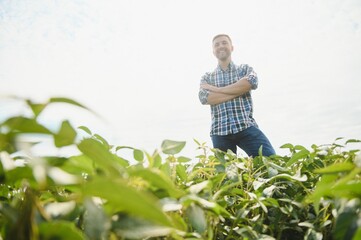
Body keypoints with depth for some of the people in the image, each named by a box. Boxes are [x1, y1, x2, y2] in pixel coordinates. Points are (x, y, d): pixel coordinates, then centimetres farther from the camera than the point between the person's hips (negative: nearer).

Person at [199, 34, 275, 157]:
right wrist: (239, 91, -8)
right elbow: (204, 98, -6)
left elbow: (252, 82, -9)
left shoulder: (245, 69, 16)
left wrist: (216, 89, -6)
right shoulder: (207, 77, 16)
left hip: (246, 126, 0)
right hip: (220, 131, 1)